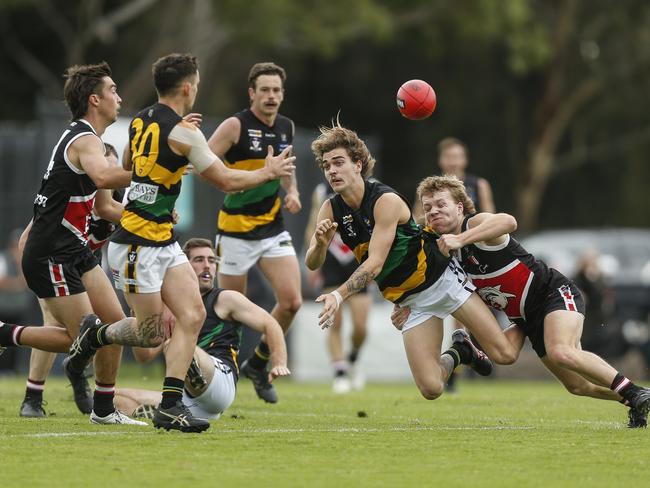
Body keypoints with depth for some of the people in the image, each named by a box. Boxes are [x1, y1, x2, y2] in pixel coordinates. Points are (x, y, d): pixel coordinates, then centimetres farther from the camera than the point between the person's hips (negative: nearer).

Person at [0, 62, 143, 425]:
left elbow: (105, 207, 23)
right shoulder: (86, 141, -17)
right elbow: (103, 176, -42)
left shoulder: (86, 139, 16)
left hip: (75, 250, 10)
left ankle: (104, 410, 13)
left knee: (116, 323, 5)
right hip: (51, 256, -10)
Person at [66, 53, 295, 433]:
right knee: (152, 334, -1)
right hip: (137, 246, -9)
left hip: (164, 242, 9)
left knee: (193, 316, -2)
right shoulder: (182, 132, -19)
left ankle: (170, 405, -5)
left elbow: (128, 164, 27)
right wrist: (269, 172, 3)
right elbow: (226, 180, -14)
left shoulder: (140, 121, 7)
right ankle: (95, 334, 26)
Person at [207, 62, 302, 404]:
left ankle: (258, 364, 13)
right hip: (236, 231, -5)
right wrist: (238, 180, -29)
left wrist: (292, 191, 8)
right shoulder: (236, 126, -12)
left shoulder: (286, 127, 7)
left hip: (273, 228, 5)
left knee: (291, 301, -8)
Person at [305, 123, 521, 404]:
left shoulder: (386, 201, -21)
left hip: (441, 278, -4)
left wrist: (339, 295, -41)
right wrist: (320, 243, -29)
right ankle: (458, 353, 22)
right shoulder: (331, 209, -4)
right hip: (411, 301, 5)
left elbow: (375, 264, -28)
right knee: (430, 389, -10)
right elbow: (312, 264, -6)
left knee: (504, 355, -13)